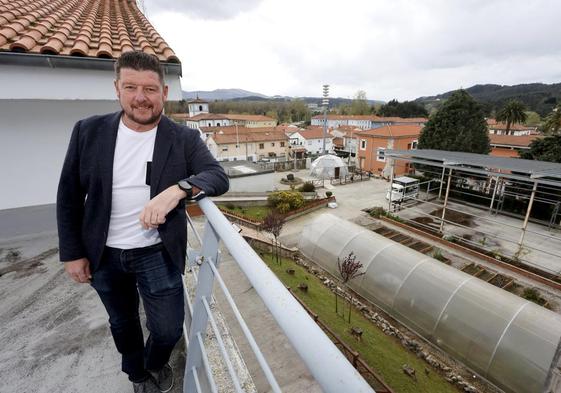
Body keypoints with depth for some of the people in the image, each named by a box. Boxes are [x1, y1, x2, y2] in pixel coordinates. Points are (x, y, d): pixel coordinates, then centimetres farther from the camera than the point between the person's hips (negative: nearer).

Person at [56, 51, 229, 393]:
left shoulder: (185, 139, -9)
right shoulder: (89, 131, -4)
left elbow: (219, 177, -18)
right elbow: (69, 196, 2)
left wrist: (177, 189, -37)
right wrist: (72, 252, 2)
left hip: (157, 254, -2)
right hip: (103, 255, 3)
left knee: (169, 330, 9)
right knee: (123, 324, 24)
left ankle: (156, 364, 48)